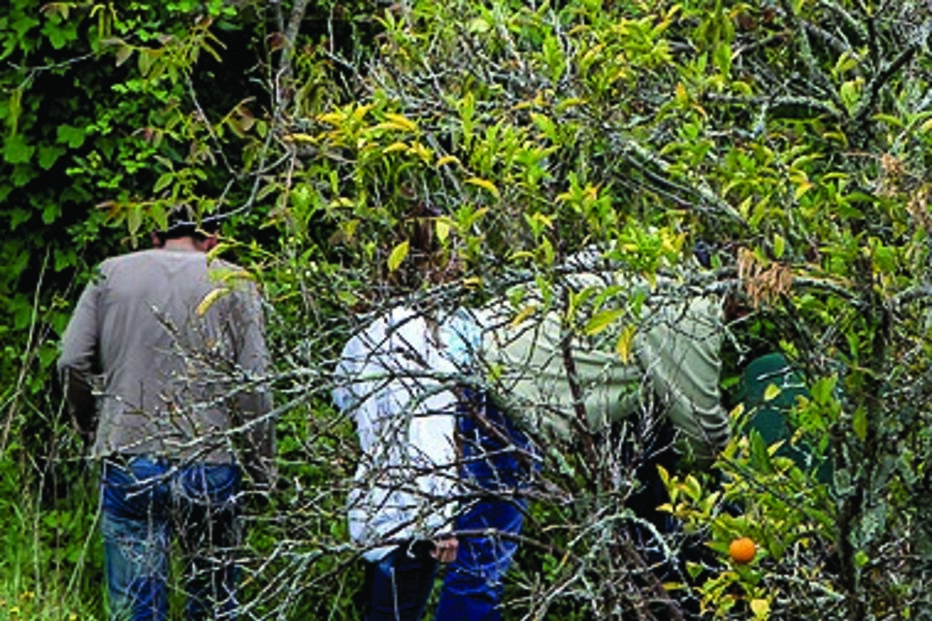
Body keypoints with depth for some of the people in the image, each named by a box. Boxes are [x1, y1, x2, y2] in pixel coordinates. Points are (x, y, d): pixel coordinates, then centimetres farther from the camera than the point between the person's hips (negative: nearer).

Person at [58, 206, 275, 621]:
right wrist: (263, 465, 4)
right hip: (210, 463, -1)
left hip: (128, 463, 1)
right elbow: (254, 382, -4)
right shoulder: (233, 283, 3)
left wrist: (90, 426, 17)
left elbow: (72, 363, 1)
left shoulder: (111, 275, 9)